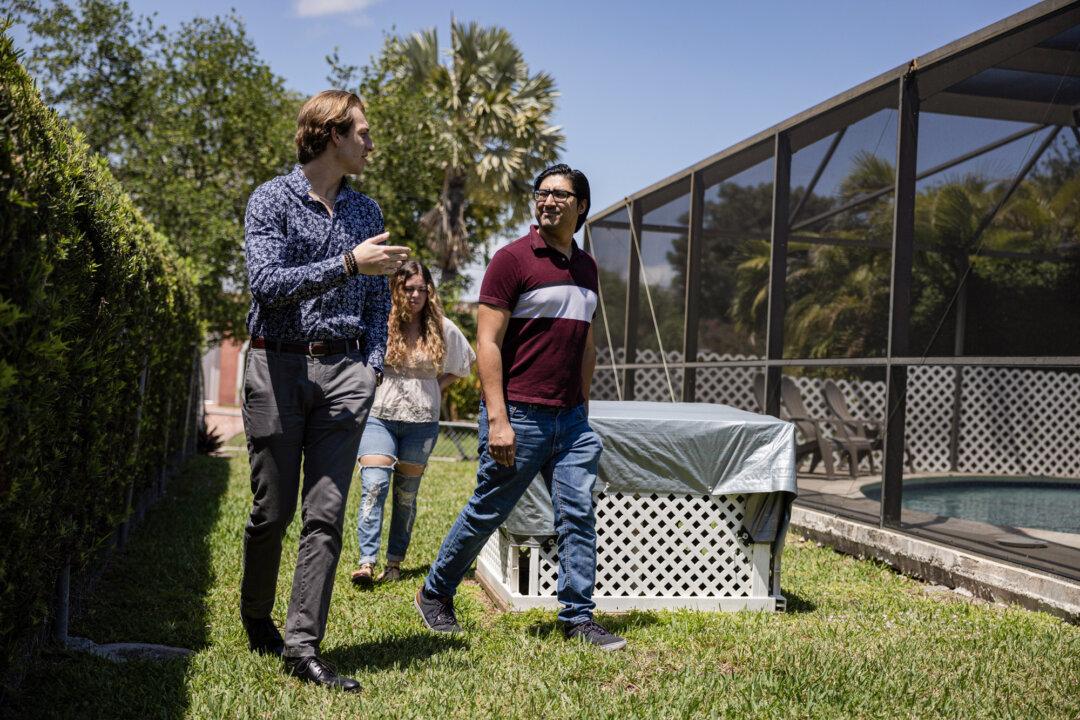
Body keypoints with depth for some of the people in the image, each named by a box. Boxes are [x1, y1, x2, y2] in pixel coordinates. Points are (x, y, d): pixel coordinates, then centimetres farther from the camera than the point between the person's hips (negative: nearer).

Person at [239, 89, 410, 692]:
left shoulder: (366, 210, 14)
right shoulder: (272, 199, 0)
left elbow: (379, 299, 16)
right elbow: (267, 284, -13)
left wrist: (372, 366, 2)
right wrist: (349, 264, -19)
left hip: (345, 371, 3)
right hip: (280, 366, -3)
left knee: (326, 513, -4)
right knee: (273, 509, 4)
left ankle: (303, 645, 2)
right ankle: (256, 617, 29)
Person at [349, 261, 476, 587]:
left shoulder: (442, 329, 2)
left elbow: (460, 367, 17)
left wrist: (435, 387, 5)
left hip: (421, 421, 2)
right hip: (378, 416, -1)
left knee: (406, 494, 7)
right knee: (373, 485, -14)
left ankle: (394, 563, 16)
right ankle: (366, 562, -16)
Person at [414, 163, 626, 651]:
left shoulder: (586, 267, 14)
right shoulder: (513, 259, -7)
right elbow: (487, 342, -12)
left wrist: (583, 410, 17)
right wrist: (497, 419, -18)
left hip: (570, 418, 6)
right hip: (518, 414, -6)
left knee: (578, 514, 2)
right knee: (486, 513, 6)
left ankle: (578, 617, 11)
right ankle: (435, 594, 26)